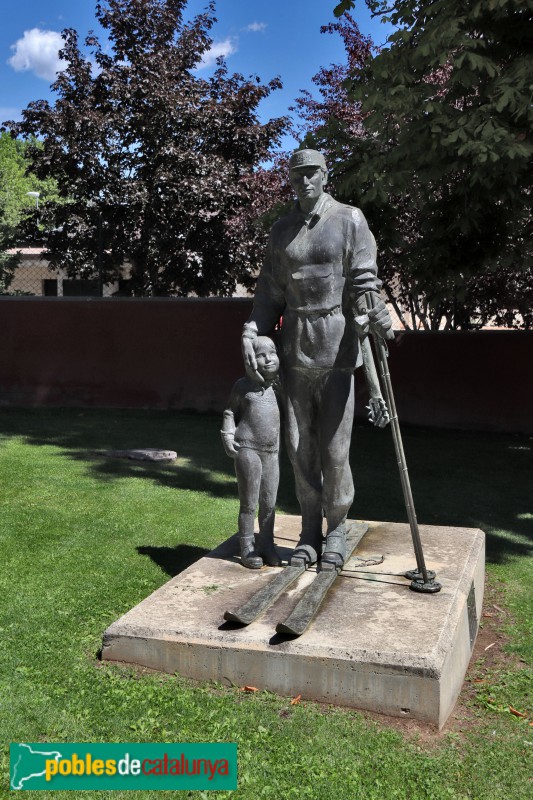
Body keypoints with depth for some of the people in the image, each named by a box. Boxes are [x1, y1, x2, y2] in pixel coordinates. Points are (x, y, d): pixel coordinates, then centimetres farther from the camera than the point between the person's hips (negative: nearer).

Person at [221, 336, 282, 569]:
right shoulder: (243, 386, -1)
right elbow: (230, 412, 6)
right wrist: (228, 437, -6)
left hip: (272, 452, 4)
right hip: (247, 449, -4)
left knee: (269, 503, 10)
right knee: (249, 503, 3)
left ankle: (266, 545, 25)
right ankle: (247, 548, 15)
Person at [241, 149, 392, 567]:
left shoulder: (350, 220, -1)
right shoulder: (282, 230, 12)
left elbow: (363, 281, -7)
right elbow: (271, 292, 12)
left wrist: (377, 314, -27)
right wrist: (251, 335, 1)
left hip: (337, 347, -4)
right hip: (295, 348, 4)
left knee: (335, 447, -1)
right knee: (299, 446, 8)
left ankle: (337, 529, 18)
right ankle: (310, 530, 22)